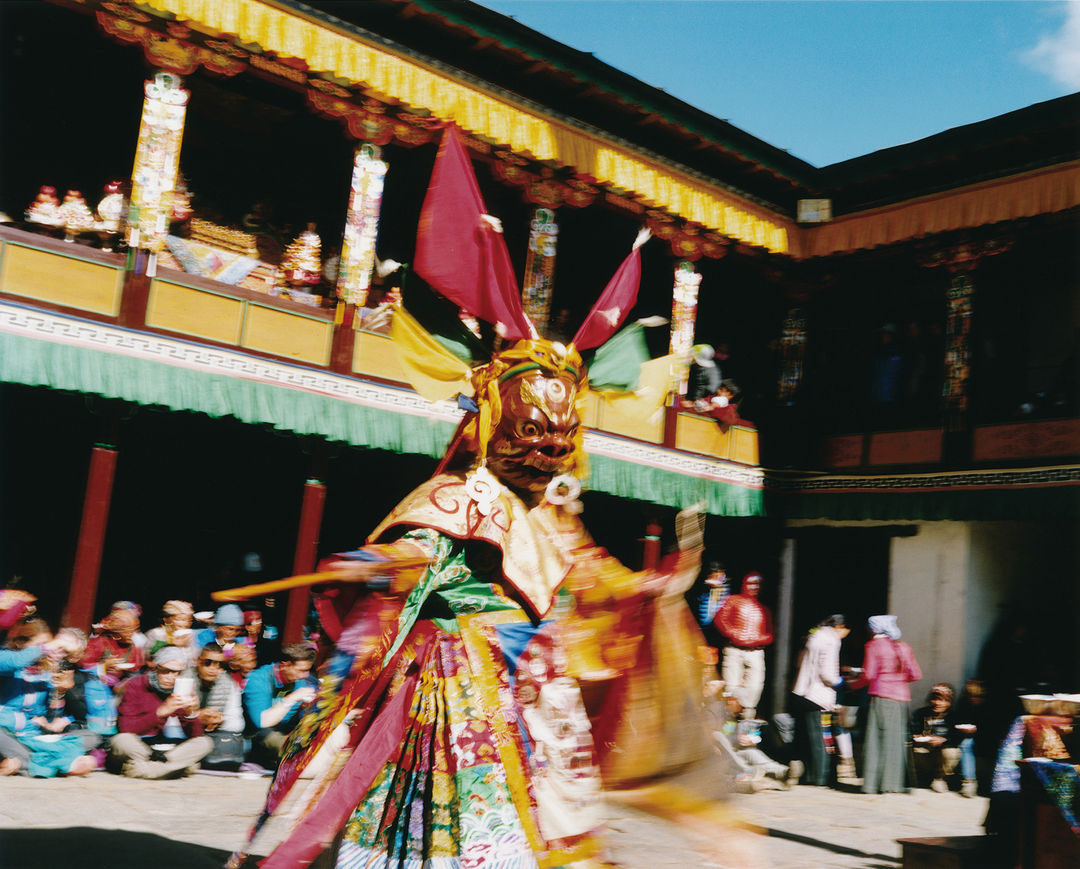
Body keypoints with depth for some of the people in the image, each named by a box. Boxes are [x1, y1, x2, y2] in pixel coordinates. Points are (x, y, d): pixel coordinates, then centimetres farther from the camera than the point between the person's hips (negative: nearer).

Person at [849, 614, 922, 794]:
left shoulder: (873, 645, -3)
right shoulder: (903, 647, 10)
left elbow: (868, 675, -9)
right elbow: (916, 675, 8)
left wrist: (854, 684, 8)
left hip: (881, 697, -4)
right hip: (901, 697, 4)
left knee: (876, 738, 1)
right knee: (897, 740, 9)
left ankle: (873, 783, 0)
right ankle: (894, 783, 10)